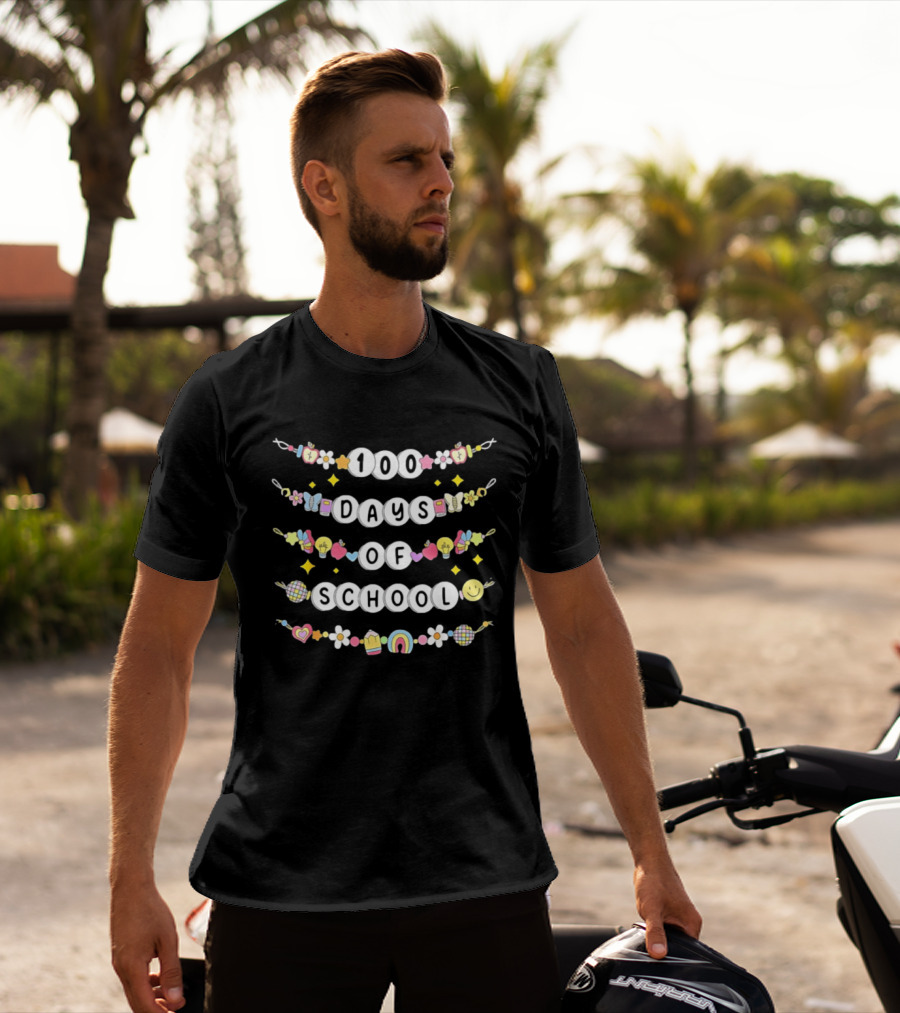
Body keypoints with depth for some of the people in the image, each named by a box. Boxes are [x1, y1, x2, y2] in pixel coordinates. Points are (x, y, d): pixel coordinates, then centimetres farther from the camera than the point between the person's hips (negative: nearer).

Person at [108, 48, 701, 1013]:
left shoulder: (519, 386, 6)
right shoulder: (228, 402, 0)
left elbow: (584, 626, 11)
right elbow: (158, 650, 3)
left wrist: (649, 849, 10)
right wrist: (131, 880, -2)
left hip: (485, 890, 2)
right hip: (280, 890, -1)